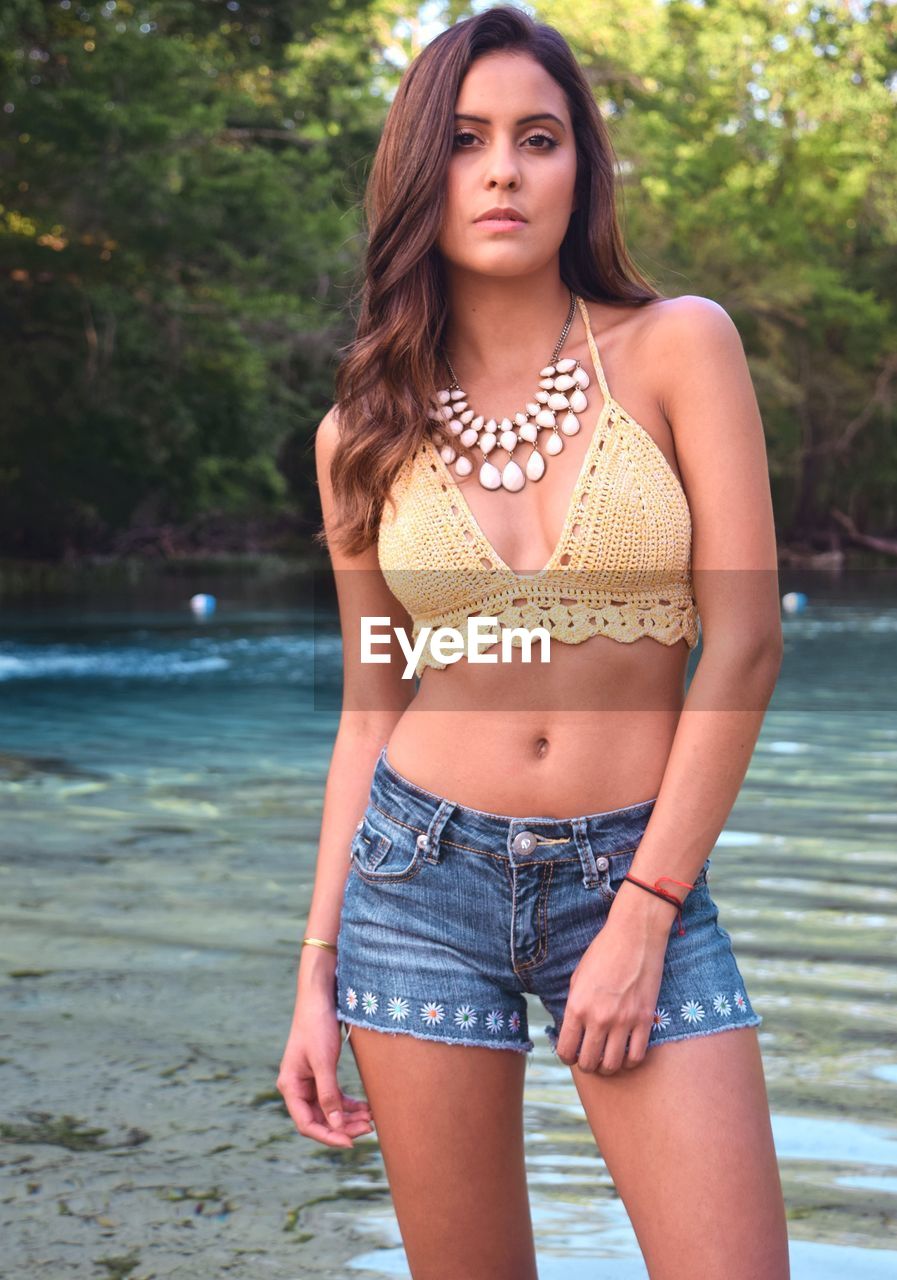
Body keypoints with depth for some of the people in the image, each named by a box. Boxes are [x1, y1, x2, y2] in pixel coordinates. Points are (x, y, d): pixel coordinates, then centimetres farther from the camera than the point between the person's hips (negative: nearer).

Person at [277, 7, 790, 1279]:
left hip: (639, 877, -1)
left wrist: (643, 916, -11)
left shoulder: (677, 347, -3)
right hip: (422, 875, 2)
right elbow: (372, 704, 9)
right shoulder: (363, 433, 6)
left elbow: (744, 645, -7)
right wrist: (319, 967, 5)